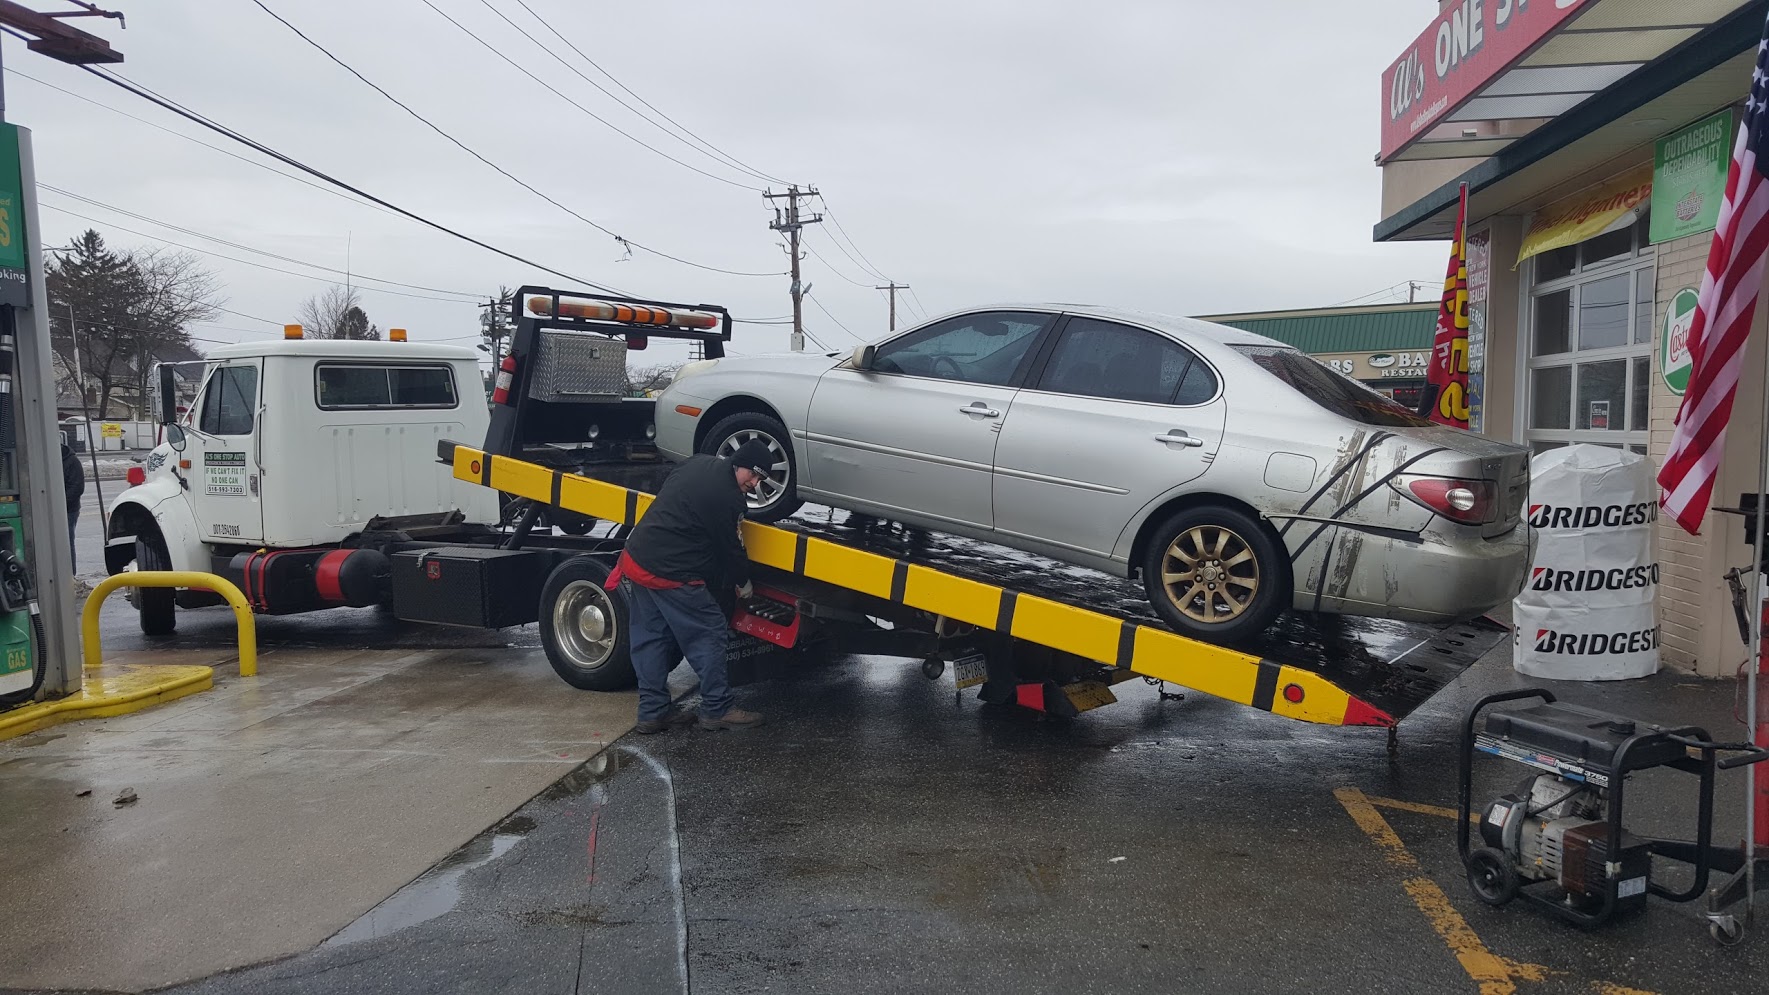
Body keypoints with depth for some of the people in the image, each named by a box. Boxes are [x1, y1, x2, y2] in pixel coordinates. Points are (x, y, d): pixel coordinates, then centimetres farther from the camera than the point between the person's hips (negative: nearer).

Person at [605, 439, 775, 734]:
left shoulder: (699, 463, 9)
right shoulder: (728, 499, -17)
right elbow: (731, 549, -7)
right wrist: (744, 584, 11)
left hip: (635, 558, 10)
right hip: (670, 574, -9)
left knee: (650, 637, 14)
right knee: (709, 634, 1)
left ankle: (653, 711, 20)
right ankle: (717, 710, 7)